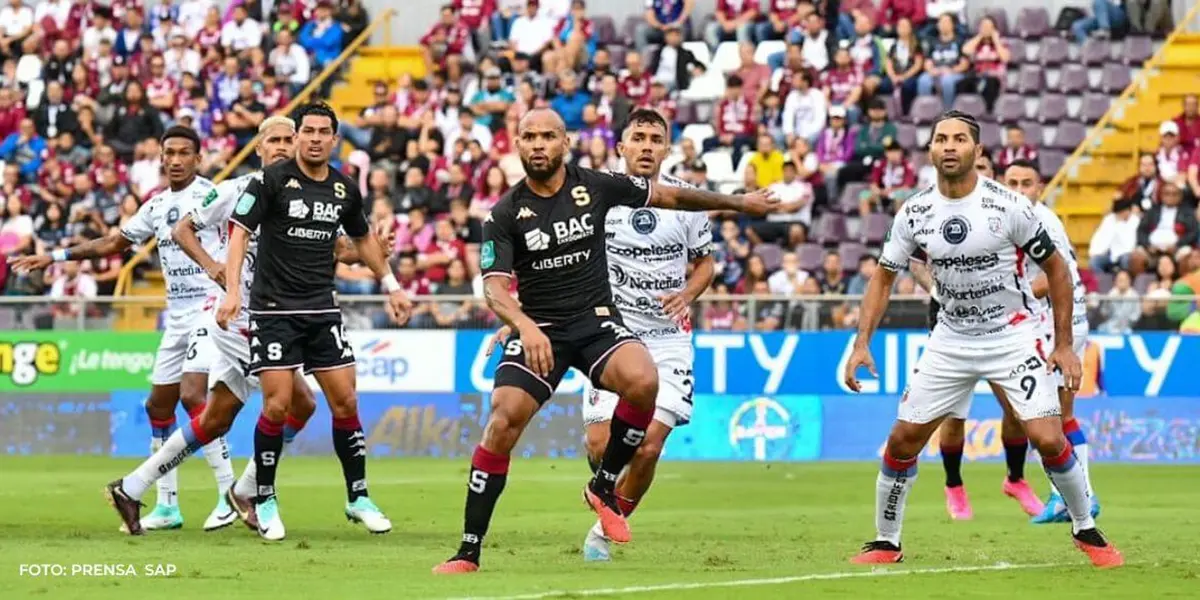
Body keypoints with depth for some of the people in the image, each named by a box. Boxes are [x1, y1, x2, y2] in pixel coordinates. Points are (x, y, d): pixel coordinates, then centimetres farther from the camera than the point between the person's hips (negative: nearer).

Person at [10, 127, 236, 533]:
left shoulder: (211, 195, -8)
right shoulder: (157, 206, 15)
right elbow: (114, 243, 27)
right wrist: (56, 257, 27)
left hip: (210, 308, -8)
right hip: (177, 314, 8)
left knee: (192, 394, -20)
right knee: (159, 404, 7)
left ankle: (230, 495, -14)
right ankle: (167, 507, 14)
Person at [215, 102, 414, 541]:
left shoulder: (345, 189, 7)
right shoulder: (272, 180, -8)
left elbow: (363, 238, 25)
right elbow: (239, 232, -12)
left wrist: (391, 286, 24)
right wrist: (232, 290, -23)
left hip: (322, 309, 4)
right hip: (274, 308, -4)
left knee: (345, 401, 1)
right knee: (277, 405, -9)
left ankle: (358, 497, 13)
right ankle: (264, 501, 6)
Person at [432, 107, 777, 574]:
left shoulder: (595, 187, -1)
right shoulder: (506, 213, -6)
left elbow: (669, 196, 13)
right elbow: (494, 286, -14)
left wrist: (740, 203, 20)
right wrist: (525, 326, -35)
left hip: (596, 320, 1)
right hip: (538, 328, -1)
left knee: (643, 381, -30)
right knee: (502, 422, -19)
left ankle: (603, 488, -6)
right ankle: (468, 550, -9)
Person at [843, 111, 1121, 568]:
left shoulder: (1009, 206, -16)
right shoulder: (914, 213, -6)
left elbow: (1056, 268, -5)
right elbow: (884, 277, 5)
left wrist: (1064, 345, -6)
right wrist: (862, 342, -6)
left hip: (1014, 336, -3)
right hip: (951, 339, 3)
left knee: (1048, 439, -16)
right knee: (903, 439, -1)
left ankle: (1086, 531, 7)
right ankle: (886, 542, 17)